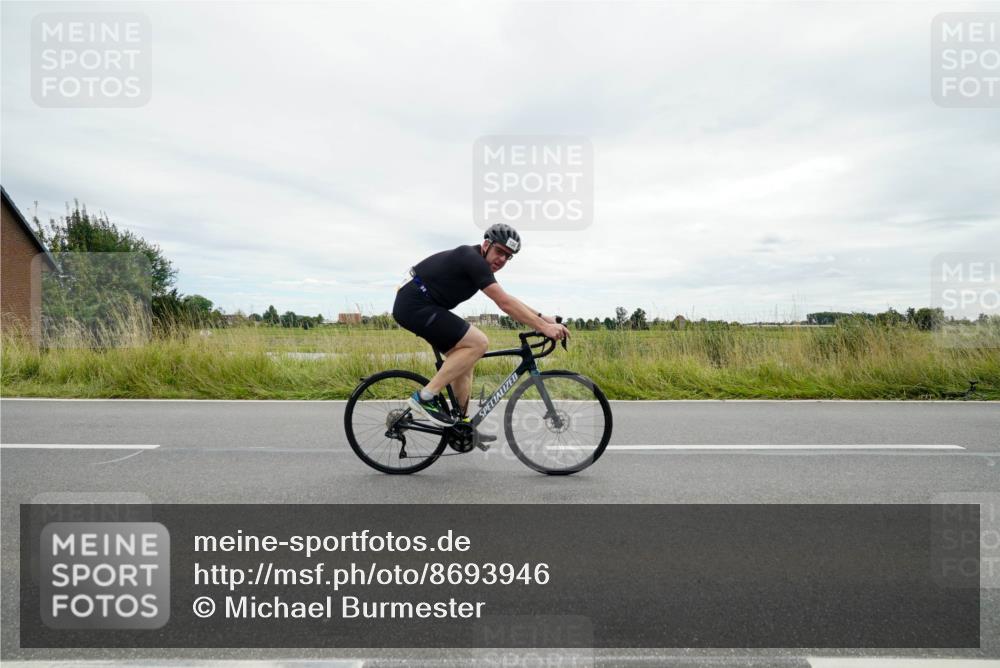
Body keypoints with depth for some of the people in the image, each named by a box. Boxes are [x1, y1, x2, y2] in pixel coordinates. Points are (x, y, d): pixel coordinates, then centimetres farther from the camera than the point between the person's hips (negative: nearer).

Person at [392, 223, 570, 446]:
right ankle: (425, 397, -13)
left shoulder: (473, 262, 15)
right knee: (478, 343, -15)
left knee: (464, 356, 12)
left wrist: (541, 317, 14)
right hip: (415, 305, -11)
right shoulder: (473, 259, -15)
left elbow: (507, 300, 20)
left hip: (412, 305, 11)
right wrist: (544, 327, -20)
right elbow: (505, 303, -21)